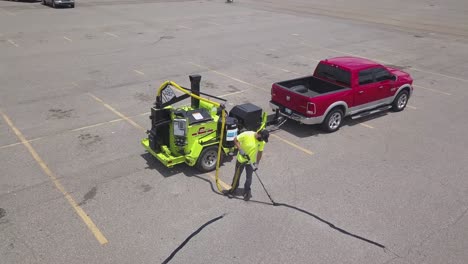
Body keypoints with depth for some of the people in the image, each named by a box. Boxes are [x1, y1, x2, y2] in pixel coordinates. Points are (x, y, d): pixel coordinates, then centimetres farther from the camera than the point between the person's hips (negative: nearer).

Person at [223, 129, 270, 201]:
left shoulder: (262, 142, -14)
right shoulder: (246, 135, -27)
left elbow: (260, 152, -1)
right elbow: (236, 139, -17)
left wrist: (257, 163, -1)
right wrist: (240, 149, -26)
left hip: (251, 162, 2)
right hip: (241, 160, -1)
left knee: (249, 178, 11)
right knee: (237, 175, 17)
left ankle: (247, 192, 33)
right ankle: (233, 189, 40)